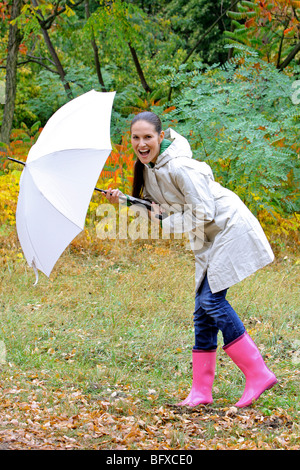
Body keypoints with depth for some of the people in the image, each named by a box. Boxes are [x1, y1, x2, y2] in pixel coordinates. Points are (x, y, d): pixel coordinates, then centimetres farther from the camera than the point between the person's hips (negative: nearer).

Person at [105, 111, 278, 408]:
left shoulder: (178, 166, -23)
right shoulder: (147, 168, 5)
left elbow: (203, 213, -23)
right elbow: (155, 208, 10)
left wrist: (166, 223, -16)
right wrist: (123, 200, -2)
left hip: (229, 228, -9)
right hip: (209, 239, 9)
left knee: (212, 299, -16)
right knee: (203, 306, 5)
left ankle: (257, 374, -12)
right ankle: (201, 390, 8)